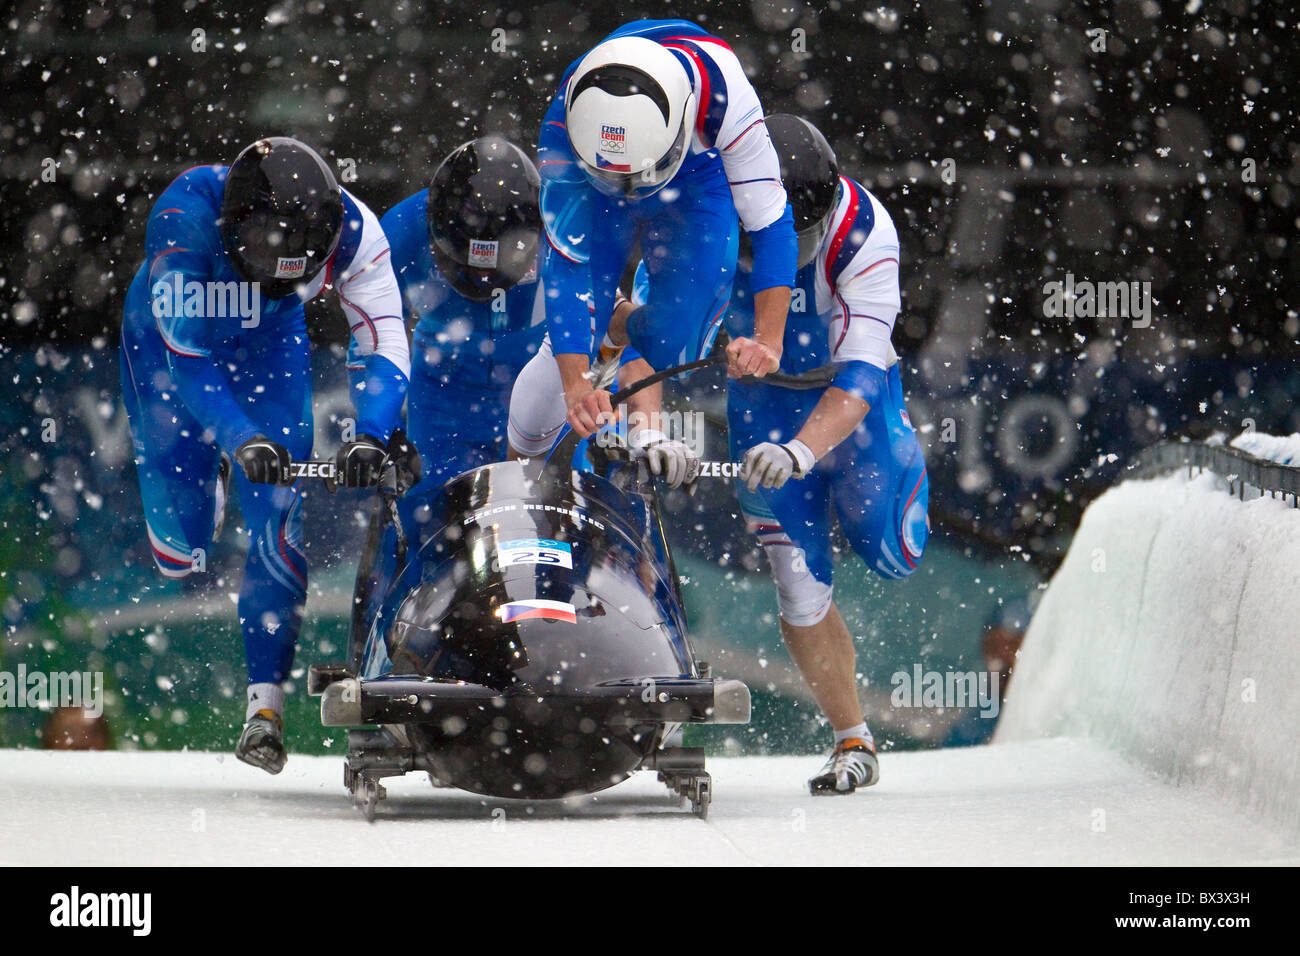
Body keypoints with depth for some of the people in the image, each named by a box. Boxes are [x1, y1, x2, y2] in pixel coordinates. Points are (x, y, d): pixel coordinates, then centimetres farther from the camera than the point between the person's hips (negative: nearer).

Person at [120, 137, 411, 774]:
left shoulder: (352, 230, -31)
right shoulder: (185, 218, -39)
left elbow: (385, 350, -29)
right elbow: (187, 356, -40)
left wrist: (370, 435, -46)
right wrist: (242, 438, -52)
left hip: (271, 343, 1)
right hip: (170, 334, -1)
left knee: (277, 524, -14)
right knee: (182, 551, -1)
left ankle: (265, 703, -10)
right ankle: (210, 484, 36)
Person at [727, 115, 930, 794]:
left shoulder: (862, 233, -32)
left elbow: (859, 375, -39)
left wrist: (801, 451, -55)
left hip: (850, 403, -2)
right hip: (762, 401, 2)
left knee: (890, 557, -2)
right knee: (799, 587, -3)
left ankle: (905, 472, 32)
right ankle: (853, 743, 13)